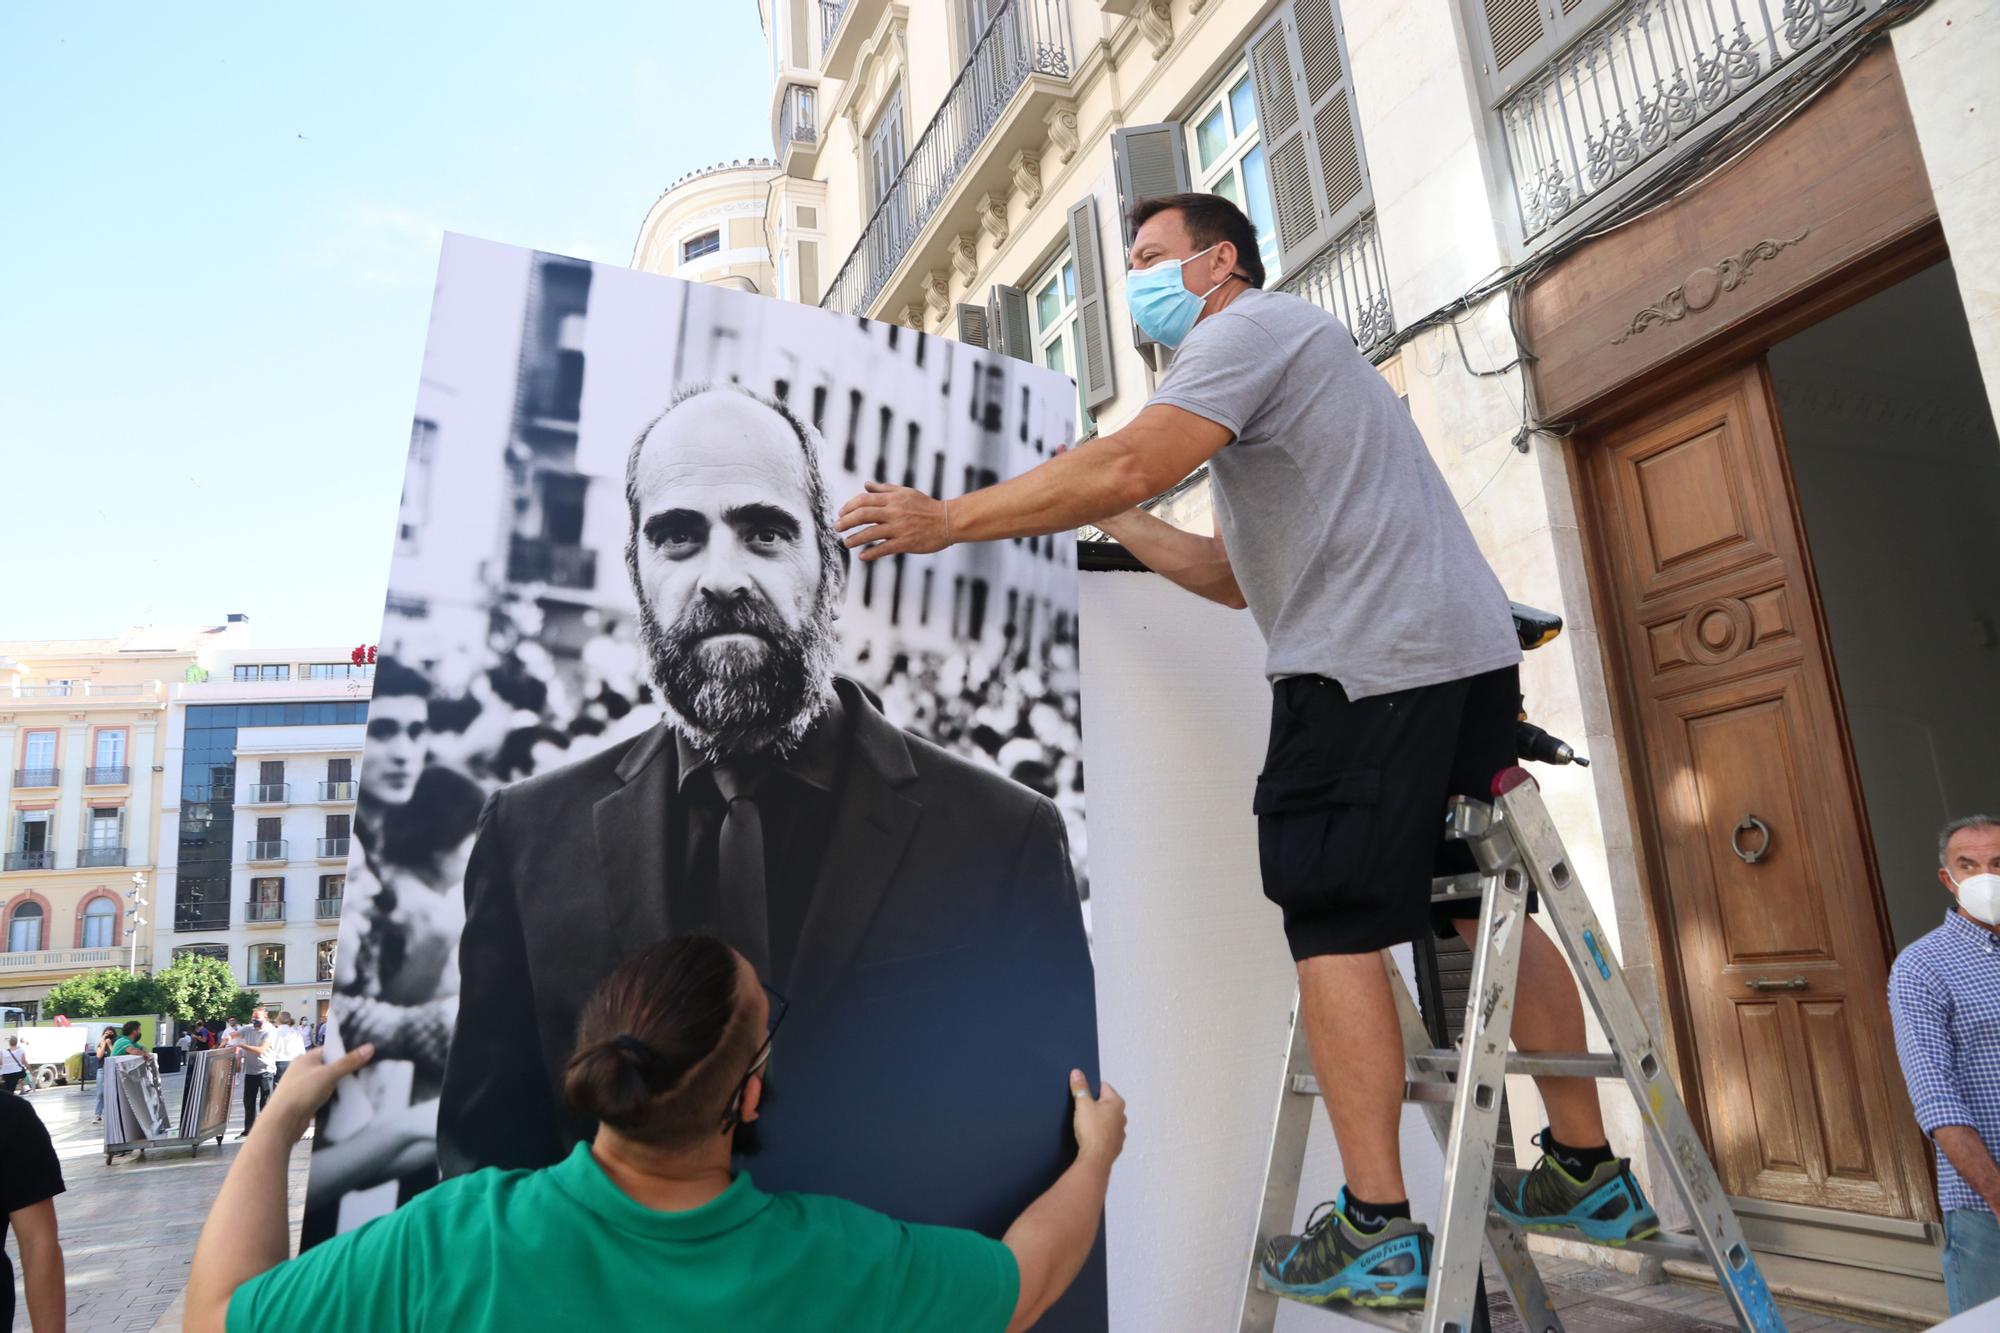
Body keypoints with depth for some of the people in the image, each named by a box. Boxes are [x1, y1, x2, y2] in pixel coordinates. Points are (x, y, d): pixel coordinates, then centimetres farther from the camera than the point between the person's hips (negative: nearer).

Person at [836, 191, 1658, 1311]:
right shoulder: (1277, 358, 30)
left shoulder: (1256, 325, 0)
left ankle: (1377, 1231, -3)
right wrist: (1112, 521, 22)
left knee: (1335, 928, -7)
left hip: (1370, 663, -10)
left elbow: (1130, 464, -17)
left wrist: (950, 520, -11)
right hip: (1472, 651, 10)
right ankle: (1590, 1175, 22)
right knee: (1491, 912, 13)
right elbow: (1237, 576, 25)